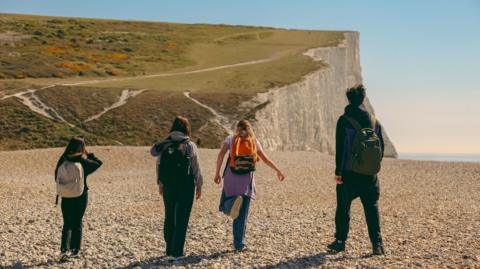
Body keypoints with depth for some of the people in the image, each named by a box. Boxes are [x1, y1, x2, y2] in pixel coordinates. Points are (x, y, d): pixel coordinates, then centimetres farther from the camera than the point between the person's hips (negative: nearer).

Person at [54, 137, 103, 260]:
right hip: (81, 197, -2)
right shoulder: (83, 162, -14)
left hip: (66, 197, 2)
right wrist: (88, 154, 8)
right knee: (77, 223, 12)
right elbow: (98, 163, 1)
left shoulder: (62, 161, -4)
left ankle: (64, 249, -5)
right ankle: (75, 250, 15)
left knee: (67, 224, 12)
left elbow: (57, 178, 4)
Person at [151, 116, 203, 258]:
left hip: (168, 186, 3)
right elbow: (196, 167, -6)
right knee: (182, 218, 3)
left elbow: (159, 165, 3)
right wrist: (199, 185, 4)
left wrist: (160, 183, 11)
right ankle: (177, 251, 2)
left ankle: (170, 249, 21)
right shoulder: (190, 146, -7)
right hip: (186, 186, -3)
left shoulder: (164, 145, 2)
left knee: (169, 217, 14)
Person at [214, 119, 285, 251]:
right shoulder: (254, 142, 11)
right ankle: (239, 244, 4)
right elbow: (265, 159, 13)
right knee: (242, 215, 7)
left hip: (231, 178, -1)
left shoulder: (231, 139, 8)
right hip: (246, 180, 1)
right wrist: (278, 171, 25)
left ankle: (233, 203, -24)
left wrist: (217, 173, -4)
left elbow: (221, 155, -7)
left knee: (225, 207, 12)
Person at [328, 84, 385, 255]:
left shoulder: (344, 120, -7)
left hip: (349, 173, -3)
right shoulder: (374, 121, 6)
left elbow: (340, 147, -10)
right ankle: (377, 244, -1)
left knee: (343, 208, 9)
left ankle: (340, 241, 14)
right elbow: (381, 146, 9)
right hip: (370, 174, 3)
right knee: (372, 208, 6)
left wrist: (338, 171, -6)